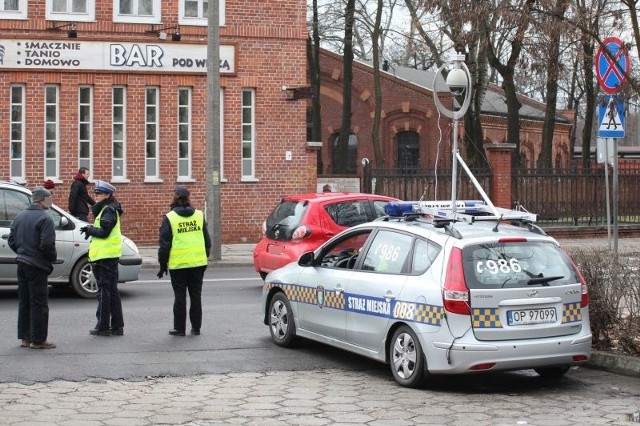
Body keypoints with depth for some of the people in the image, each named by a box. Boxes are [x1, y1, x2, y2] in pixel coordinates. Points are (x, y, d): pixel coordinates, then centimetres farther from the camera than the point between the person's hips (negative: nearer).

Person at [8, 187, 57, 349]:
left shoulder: (19, 217, 9)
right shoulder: (44, 218, -16)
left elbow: (11, 240, 12)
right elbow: (47, 244, -23)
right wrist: (53, 257, -5)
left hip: (22, 263, 8)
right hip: (37, 266, -8)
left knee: (24, 302, 14)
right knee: (39, 303, -2)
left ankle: (25, 337, 20)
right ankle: (38, 340, 1)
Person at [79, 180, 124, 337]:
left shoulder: (109, 210, -13)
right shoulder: (106, 209, 19)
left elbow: (104, 232, -19)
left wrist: (89, 229, -7)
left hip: (105, 256, -10)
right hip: (108, 256, 10)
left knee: (104, 291, -6)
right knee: (112, 291, 11)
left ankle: (103, 326, -3)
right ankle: (117, 326, 15)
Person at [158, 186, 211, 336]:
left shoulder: (169, 218, -7)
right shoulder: (199, 215, 4)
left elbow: (165, 244, -6)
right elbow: (207, 240, 10)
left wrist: (162, 264, 2)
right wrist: (205, 257, 21)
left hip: (178, 264, -3)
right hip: (198, 262, 3)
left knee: (180, 296, 4)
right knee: (196, 295, 10)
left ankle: (179, 328, 8)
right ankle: (196, 327, 13)